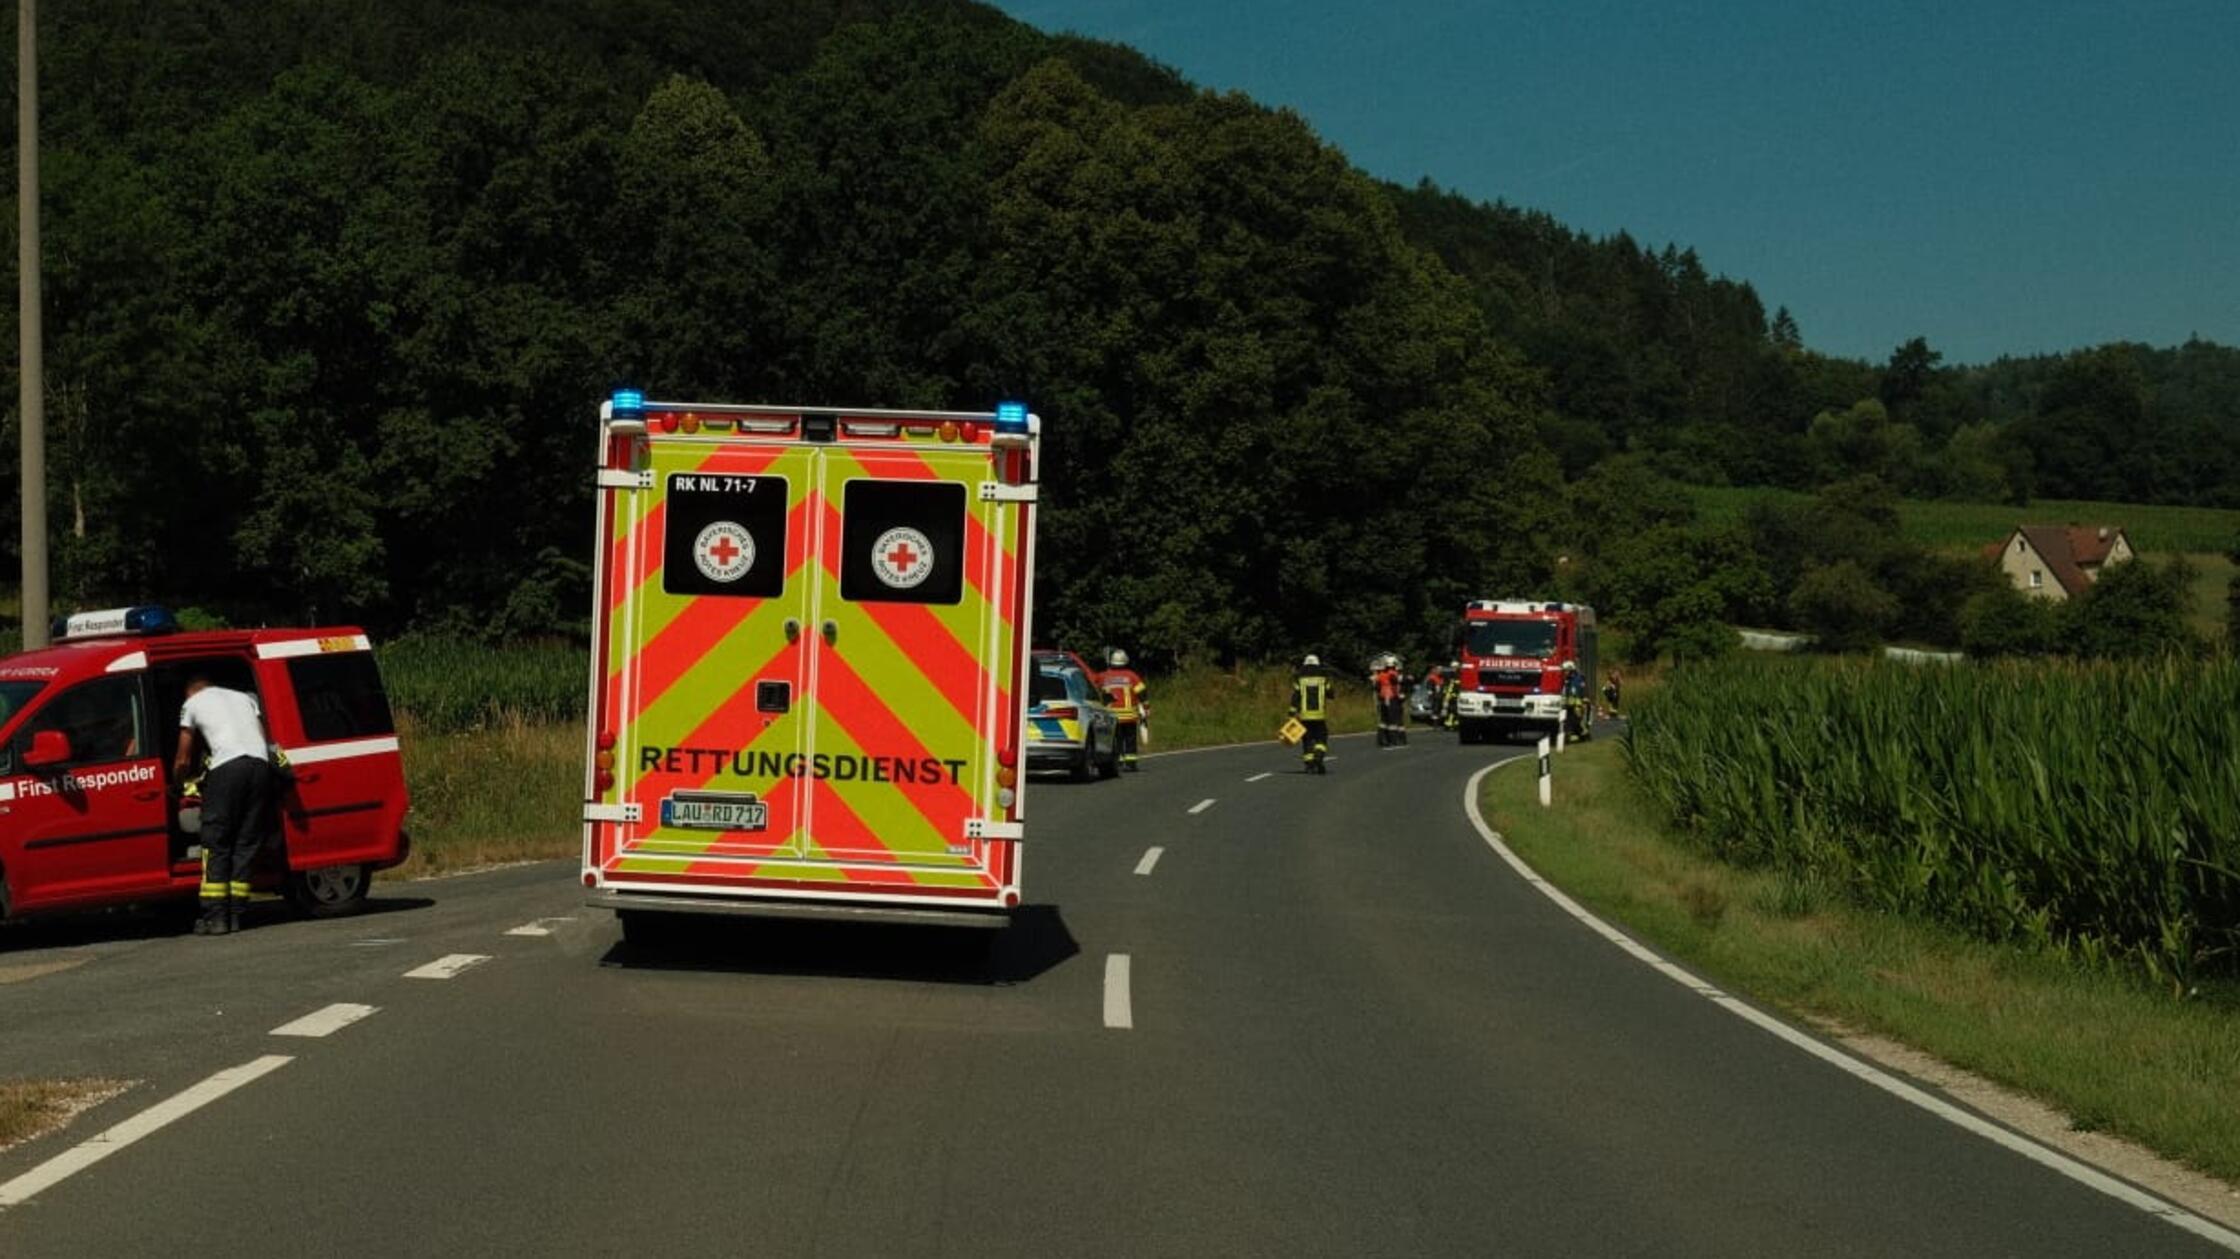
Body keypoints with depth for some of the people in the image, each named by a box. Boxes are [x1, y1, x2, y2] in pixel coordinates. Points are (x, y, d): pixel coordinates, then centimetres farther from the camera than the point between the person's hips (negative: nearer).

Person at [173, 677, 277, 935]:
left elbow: (183, 760, 22)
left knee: (215, 844, 2)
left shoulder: (192, 704, 20)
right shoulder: (244, 697, 32)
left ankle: (215, 916, -3)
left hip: (227, 766, -4)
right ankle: (236, 914, 6)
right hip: (260, 763, 4)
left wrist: (175, 785, 37)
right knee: (247, 843, 9)